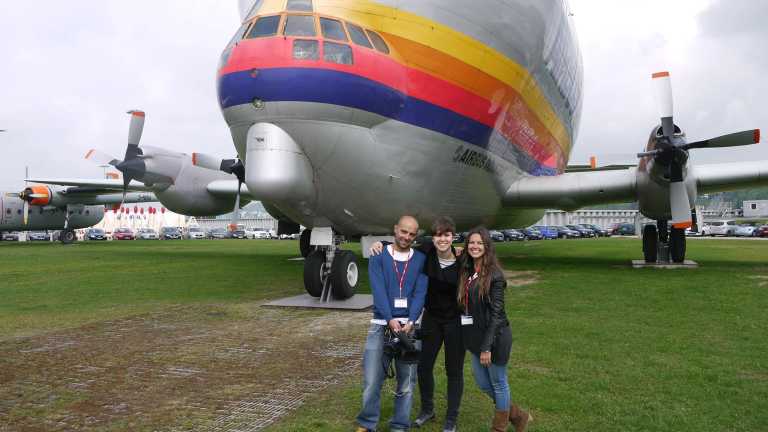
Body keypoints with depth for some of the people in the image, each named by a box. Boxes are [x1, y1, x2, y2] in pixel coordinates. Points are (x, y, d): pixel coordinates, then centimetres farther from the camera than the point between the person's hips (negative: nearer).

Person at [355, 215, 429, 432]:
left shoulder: (420, 260, 8)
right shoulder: (378, 257, 3)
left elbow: (420, 293, -2)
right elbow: (379, 291, -8)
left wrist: (410, 321, -16)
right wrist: (390, 320, -20)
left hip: (409, 325, 2)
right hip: (381, 324, -1)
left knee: (406, 381, 6)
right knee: (372, 380, -3)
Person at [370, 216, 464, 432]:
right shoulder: (426, 252, -13)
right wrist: (380, 244, -9)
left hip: (455, 321, -3)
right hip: (431, 317, 4)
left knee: (454, 371, 10)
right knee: (423, 365, 13)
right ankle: (427, 409, 37)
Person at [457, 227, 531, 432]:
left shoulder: (494, 275, -15)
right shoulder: (465, 271, 4)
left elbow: (496, 313, -17)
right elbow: (464, 307, 8)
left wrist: (487, 346, -18)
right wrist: (477, 343, 4)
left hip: (495, 337, -7)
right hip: (475, 336, 8)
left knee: (498, 383, 11)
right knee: (483, 384, 17)